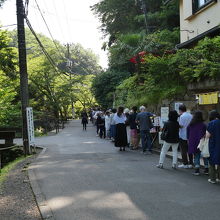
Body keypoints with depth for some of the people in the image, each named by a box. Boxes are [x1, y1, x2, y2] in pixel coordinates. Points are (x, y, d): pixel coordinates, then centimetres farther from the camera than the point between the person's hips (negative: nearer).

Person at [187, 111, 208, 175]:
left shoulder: (190, 125, 1)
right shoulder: (203, 125, -11)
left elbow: (188, 133, 8)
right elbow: (205, 134, -9)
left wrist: (189, 140, 18)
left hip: (193, 143, 3)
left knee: (196, 156, 9)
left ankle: (197, 170, 1)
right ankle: (206, 170, 17)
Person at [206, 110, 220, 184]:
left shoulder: (211, 123, -13)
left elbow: (208, 135, -13)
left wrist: (207, 131, 4)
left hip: (213, 145, -5)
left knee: (212, 162, 5)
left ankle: (212, 178, 7)